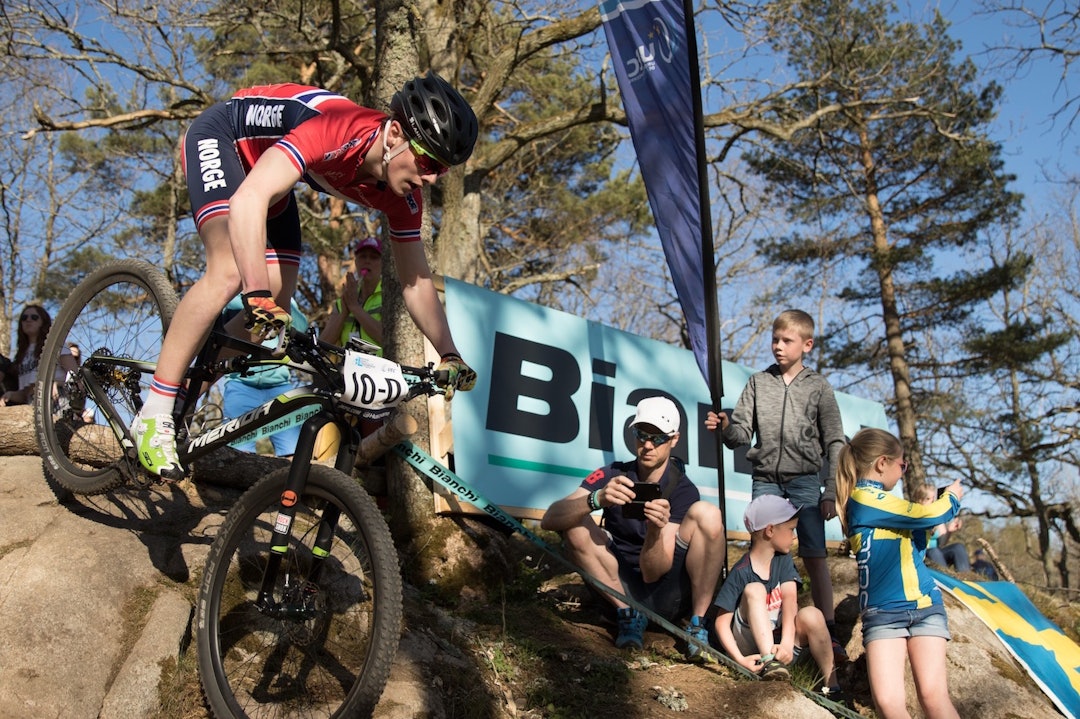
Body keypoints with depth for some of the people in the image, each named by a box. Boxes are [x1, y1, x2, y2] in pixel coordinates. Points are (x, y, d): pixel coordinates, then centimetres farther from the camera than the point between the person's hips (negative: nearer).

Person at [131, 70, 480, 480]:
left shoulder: (403, 193, -18)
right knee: (230, 271, -28)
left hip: (264, 160, 7)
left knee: (277, 302, -5)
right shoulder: (339, 132, -40)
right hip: (220, 136, -7)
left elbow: (416, 281, -8)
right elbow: (249, 198, -49)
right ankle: (153, 416, -18)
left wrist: (451, 357, -16)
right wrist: (256, 296, -59)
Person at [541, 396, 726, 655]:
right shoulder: (612, 476, -6)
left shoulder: (683, 490, -10)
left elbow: (653, 573, -18)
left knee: (706, 513, -22)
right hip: (623, 590, 2)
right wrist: (597, 500, -38)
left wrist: (657, 529, -38)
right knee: (575, 523, -20)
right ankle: (628, 614, -7)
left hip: (668, 598, -2)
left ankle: (698, 625, -13)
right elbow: (550, 519, -21)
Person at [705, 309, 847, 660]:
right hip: (765, 480, 2)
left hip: (805, 480, -2)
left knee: (815, 558, -4)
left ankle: (828, 632, 4)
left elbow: (834, 443, 3)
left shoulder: (818, 387, 4)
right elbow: (742, 433, 5)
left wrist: (830, 492, -3)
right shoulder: (758, 382, 9)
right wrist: (725, 426, -19)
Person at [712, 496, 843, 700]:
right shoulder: (740, 573, -12)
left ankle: (832, 688, -15)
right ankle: (769, 664, -36)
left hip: (780, 642, 4)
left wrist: (787, 643, -29)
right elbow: (722, 622, -13)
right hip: (752, 648, -4)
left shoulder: (783, 559, 3)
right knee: (754, 589, -24)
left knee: (811, 615, -23)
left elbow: (790, 600, -13)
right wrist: (740, 659, -28)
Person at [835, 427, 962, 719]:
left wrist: (928, 507, 23)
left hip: (925, 605, 7)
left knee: (933, 695, -13)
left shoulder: (877, 503, 18)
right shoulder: (864, 498, -9)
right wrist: (952, 497, 7)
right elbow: (930, 516, -13)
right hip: (883, 611, -6)